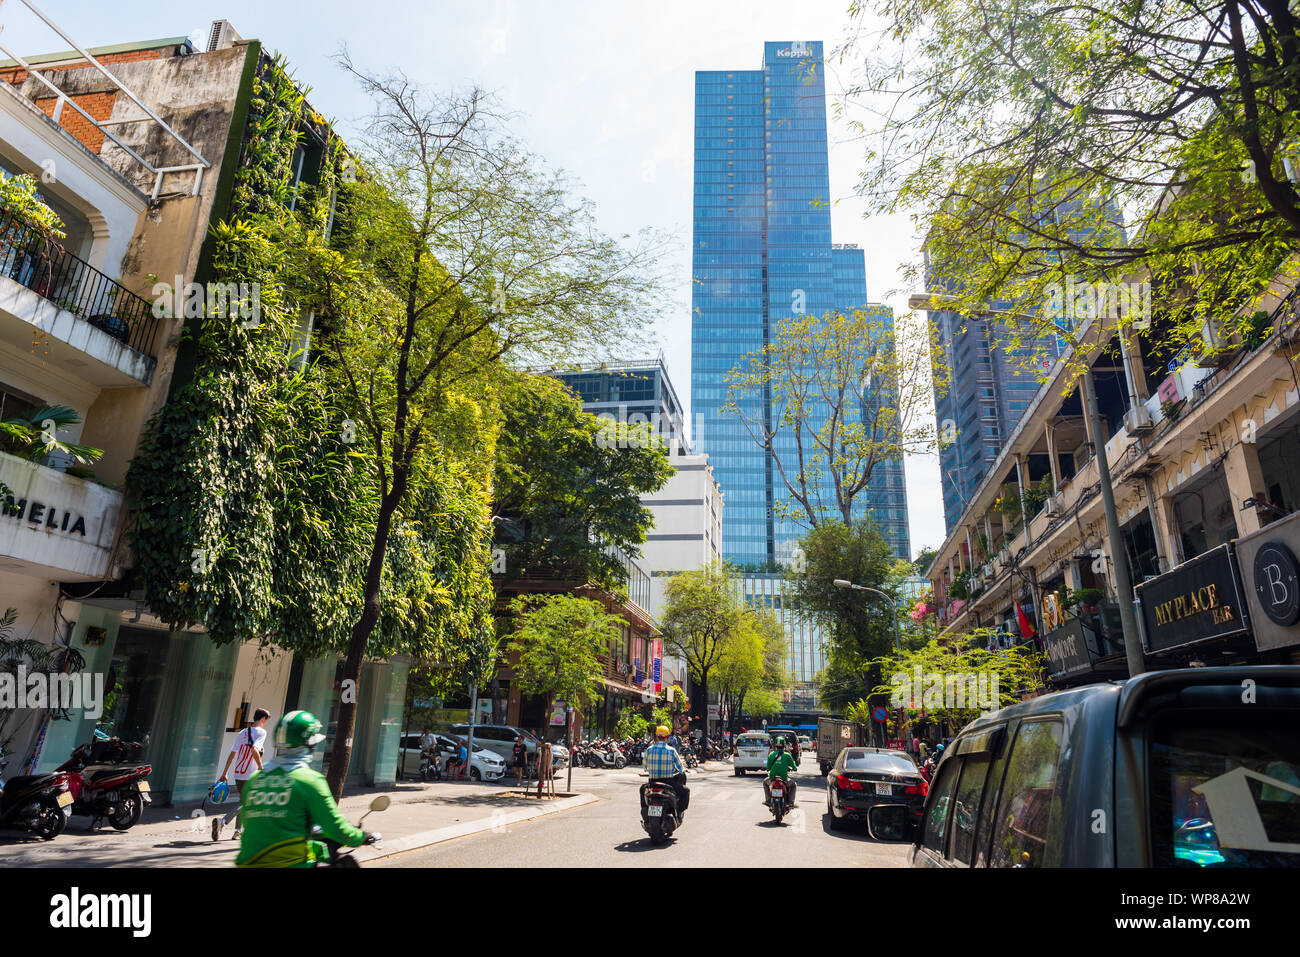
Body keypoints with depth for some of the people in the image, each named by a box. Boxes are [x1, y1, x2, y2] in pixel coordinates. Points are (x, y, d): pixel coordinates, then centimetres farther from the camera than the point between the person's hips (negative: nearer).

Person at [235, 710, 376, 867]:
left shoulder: (253, 779, 7)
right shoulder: (310, 780, -9)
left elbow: (246, 822, 18)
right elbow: (334, 826, -7)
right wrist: (361, 837, 11)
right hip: (291, 862, -6)